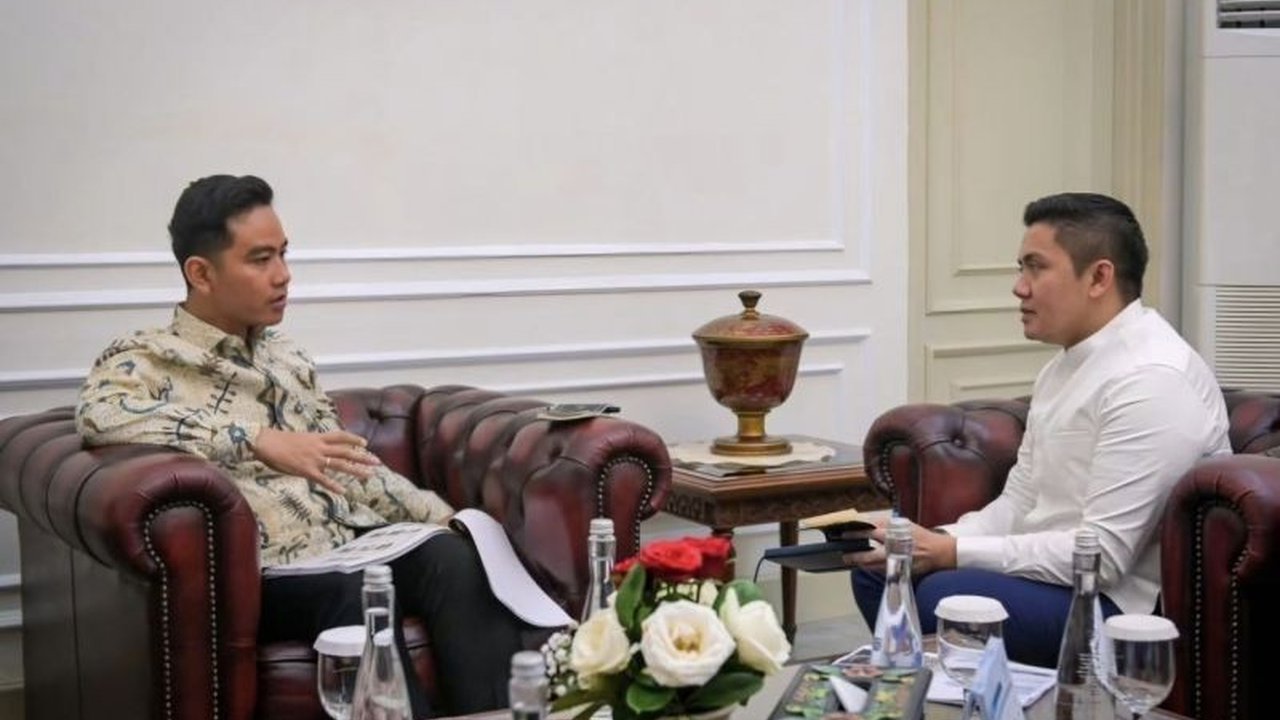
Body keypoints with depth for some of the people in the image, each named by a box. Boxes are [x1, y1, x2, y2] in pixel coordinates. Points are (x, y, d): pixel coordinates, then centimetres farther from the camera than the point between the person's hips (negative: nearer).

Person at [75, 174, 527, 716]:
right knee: (356, 596, -37)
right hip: (270, 569, -5)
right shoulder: (145, 358, 2)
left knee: (453, 558, -27)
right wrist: (258, 440, -24)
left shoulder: (285, 356, 23)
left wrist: (439, 513, 12)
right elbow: (99, 415, -21)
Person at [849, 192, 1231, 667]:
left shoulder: (1152, 379, -20)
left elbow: (1104, 553, -24)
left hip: (1123, 602, -10)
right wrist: (938, 540, -5)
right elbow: (1018, 503, 14)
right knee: (879, 569, 7)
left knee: (947, 596, -30)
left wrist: (952, 553, -21)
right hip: (1050, 570, 10)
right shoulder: (1067, 364, 12)